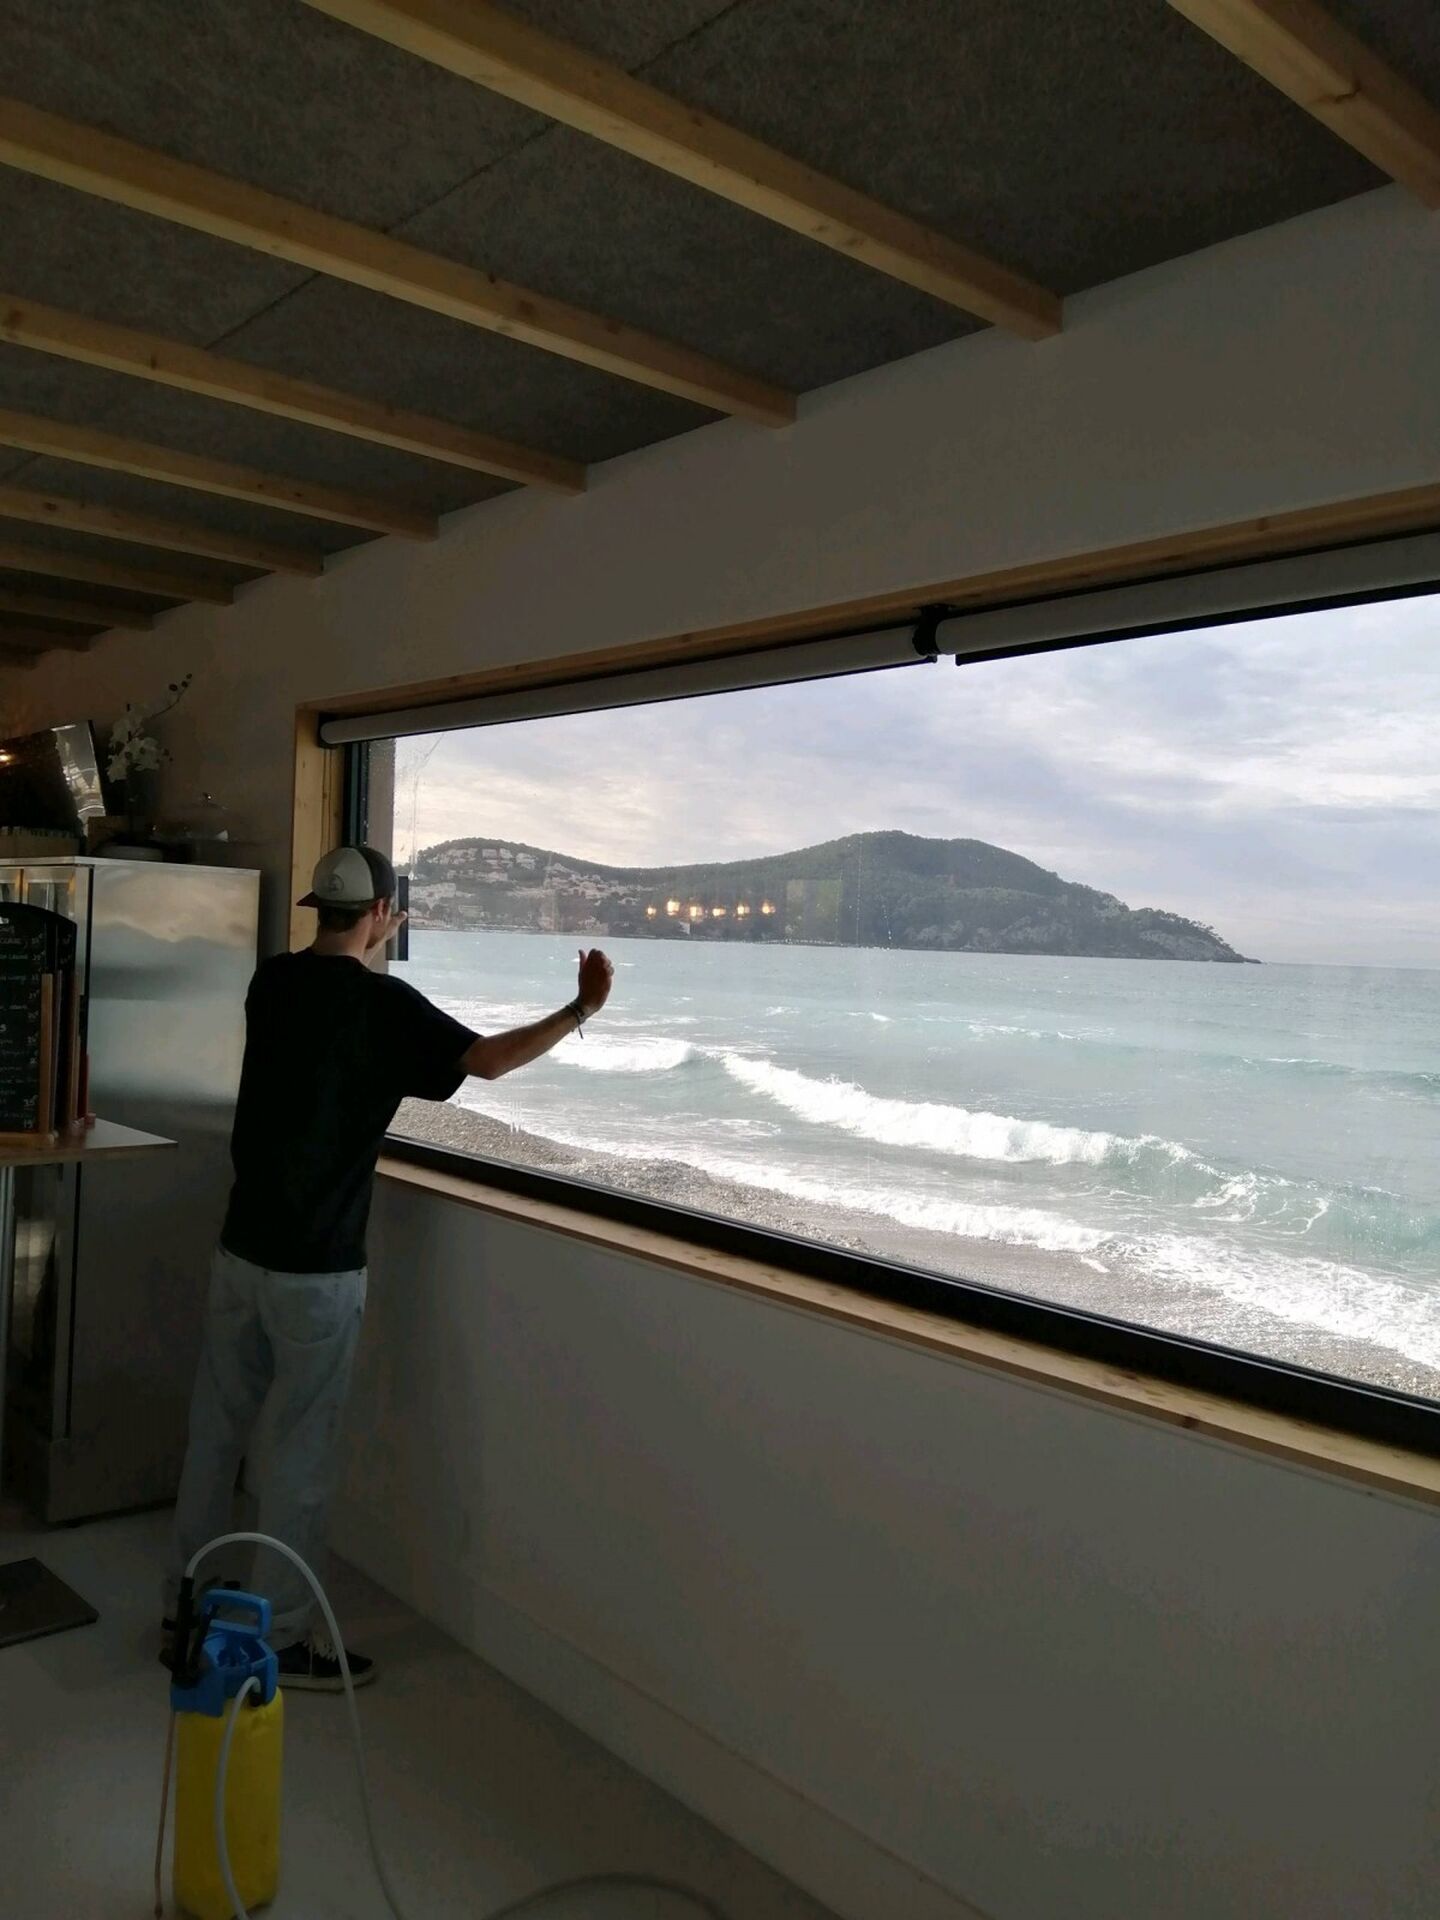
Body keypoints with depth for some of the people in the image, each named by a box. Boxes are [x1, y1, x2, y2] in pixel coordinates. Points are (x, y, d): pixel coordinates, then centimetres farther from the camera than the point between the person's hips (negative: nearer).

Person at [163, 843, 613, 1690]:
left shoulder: (274, 981, 4)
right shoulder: (382, 1003, -16)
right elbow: (486, 1059, -17)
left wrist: (369, 954, 34)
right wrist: (581, 1011, -9)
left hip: (241, 1249, 7)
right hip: (316, 1266, -7)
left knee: (217, 1430, 17)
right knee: (301, 1452, 5)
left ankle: (185, 1610, 31)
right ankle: (286, 1640, 18)